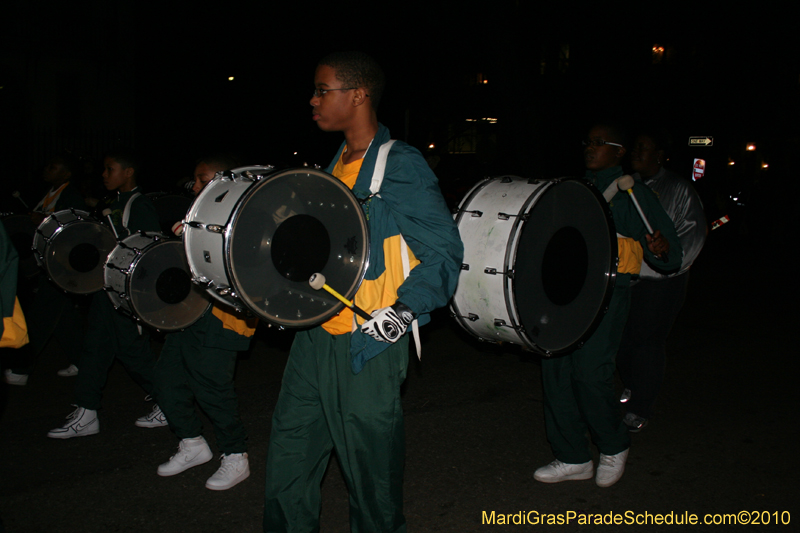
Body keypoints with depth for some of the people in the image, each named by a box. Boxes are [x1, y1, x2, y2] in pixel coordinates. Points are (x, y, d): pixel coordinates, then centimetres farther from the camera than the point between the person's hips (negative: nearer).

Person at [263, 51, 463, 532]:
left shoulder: (400, 167, -12)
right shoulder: (338, 164, 13)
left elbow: (445, 251, -13)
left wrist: (403, 310, -24)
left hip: (367, 348, -8)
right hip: (315, 338, 8)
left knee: (371, 471, 7)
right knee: (288, 461, 15)